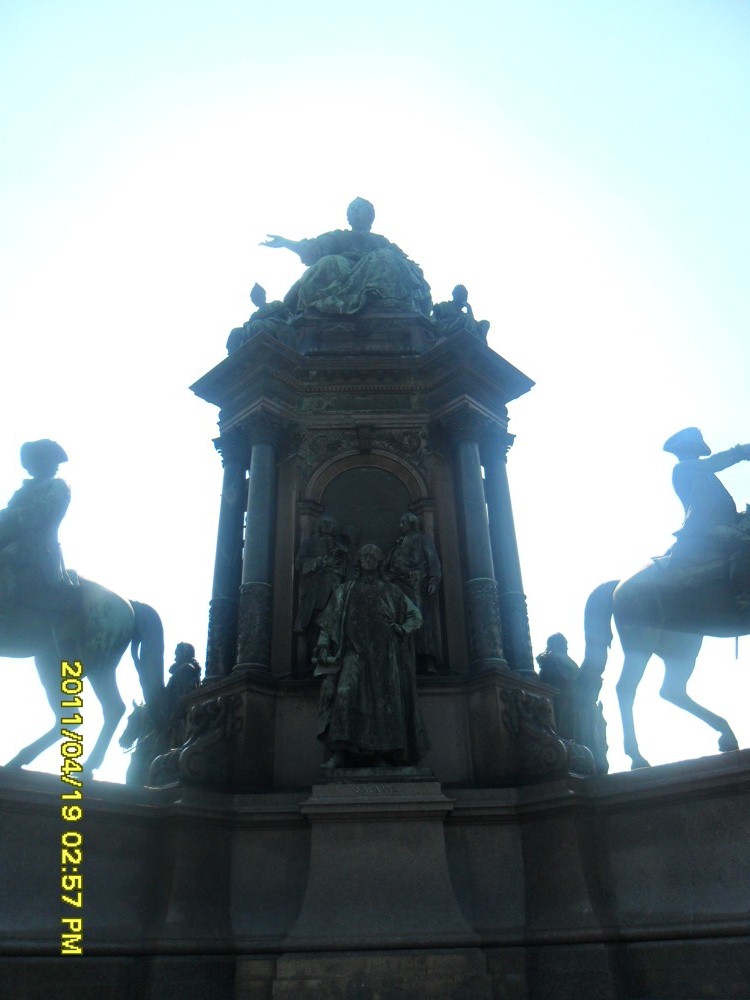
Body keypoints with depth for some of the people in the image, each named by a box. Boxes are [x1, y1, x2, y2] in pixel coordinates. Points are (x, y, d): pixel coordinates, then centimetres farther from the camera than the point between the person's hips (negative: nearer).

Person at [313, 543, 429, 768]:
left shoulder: (391, 591, 18)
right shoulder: (345, 591, 19)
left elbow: (415, 615, 19)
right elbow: (329, 621, 12)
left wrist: (403, 629, 0)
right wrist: (322, 646, -1)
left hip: (384, 654, 1)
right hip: (355, 651, -1)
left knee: (384, 700, -7)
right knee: (345, 692, -21)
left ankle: (382, 754, -3)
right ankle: (339, 751, -25)